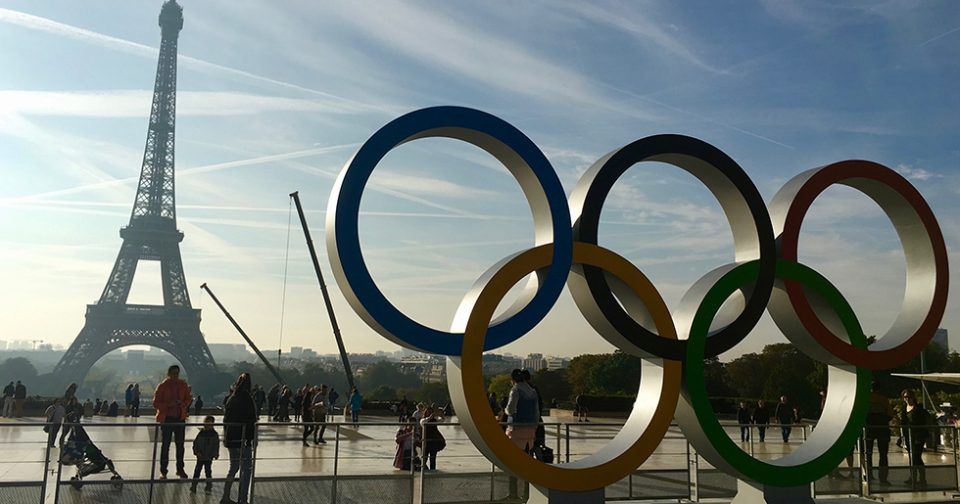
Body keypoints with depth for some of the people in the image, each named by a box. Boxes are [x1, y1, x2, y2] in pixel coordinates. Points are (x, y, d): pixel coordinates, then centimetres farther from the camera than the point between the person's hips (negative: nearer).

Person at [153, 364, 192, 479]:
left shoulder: (183, 385, 5)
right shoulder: (162, 386, -6)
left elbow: (188, 399, 12)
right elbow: (156, 404, -7)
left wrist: (182, 403, -10)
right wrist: (169, 404, -21)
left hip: (180, 418, 3)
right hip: (166, 418, -3)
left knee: (180, 444, 8)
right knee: (165, 445, 1)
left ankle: (180, 469, 17)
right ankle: (163, 471, 9)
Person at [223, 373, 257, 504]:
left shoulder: (231, 399, 7)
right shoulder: (247, 399, -14)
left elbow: (226, 419, 12)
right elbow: (251, 421, -16)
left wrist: (227, 438, 19)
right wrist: (252, 438, -10)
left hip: (230, 439, 7)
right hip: (243, 440, -7)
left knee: (233, 468, 19)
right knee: (246, 469, 1)